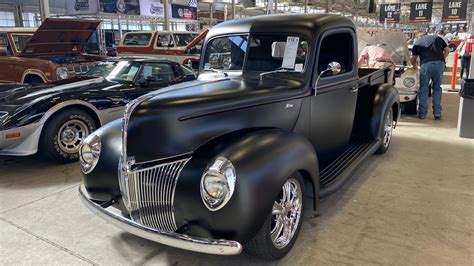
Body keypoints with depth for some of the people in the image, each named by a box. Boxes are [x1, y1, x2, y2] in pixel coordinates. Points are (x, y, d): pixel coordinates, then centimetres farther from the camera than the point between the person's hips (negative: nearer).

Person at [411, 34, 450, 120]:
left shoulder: (418, 42, 22)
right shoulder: (438, 38, 27)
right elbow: (447, 50, 20)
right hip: (439, 63, 2)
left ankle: (422, 113, 7)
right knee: (437, 88, 12)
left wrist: (415, 66, 41)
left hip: (426, 64, -2)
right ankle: (437, 112, 10)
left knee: (424, 89, 6)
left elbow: (413, 59, 23)